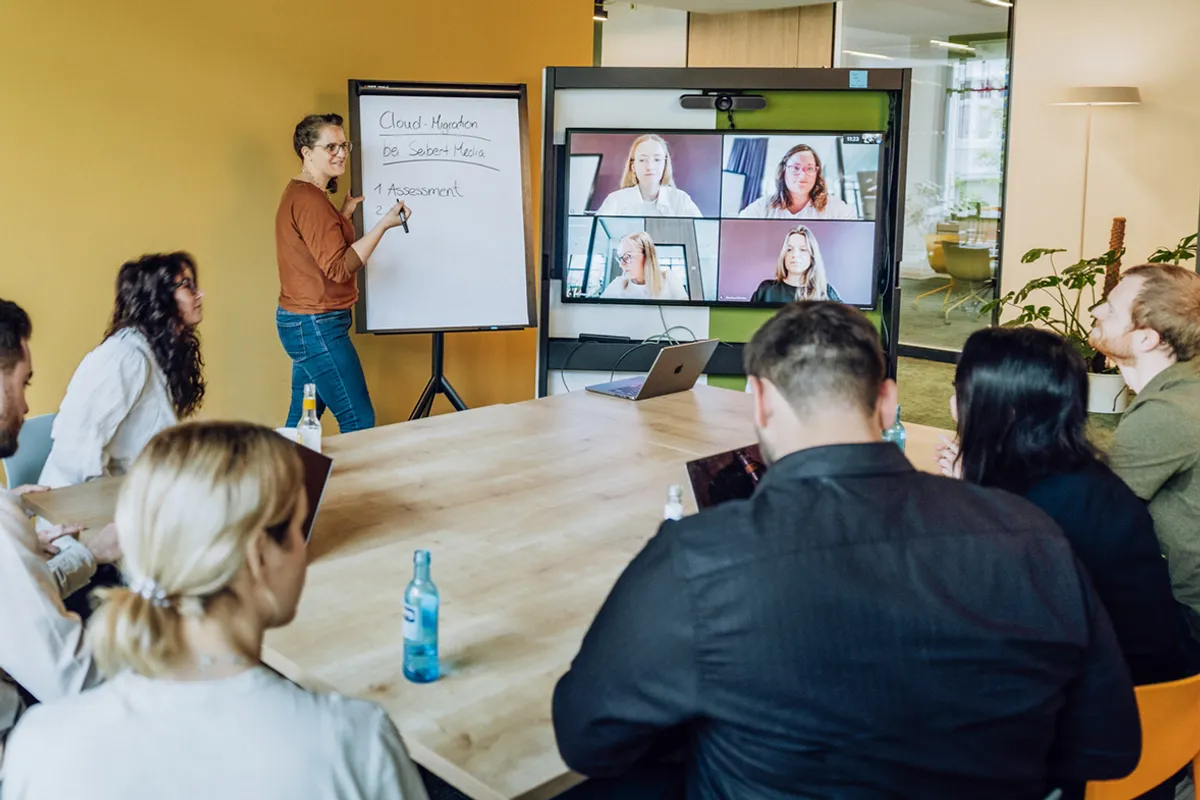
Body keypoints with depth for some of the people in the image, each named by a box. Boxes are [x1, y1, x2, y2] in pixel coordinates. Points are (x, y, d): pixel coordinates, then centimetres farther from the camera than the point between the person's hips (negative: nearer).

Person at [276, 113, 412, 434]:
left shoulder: (299, 193, 15)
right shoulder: (310, 200, -17)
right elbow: (339, 267, -22)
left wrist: (344, 214, 16)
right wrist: (383, 225, -22)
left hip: (301, 323, 11)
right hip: (316, 326, -11)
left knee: (302, 420, 14)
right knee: (359, 422, -7)